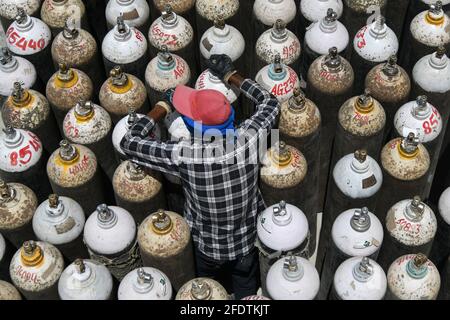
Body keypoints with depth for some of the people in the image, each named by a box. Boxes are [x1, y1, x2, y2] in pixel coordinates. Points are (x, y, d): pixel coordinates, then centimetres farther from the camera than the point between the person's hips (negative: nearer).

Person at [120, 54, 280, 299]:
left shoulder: (184, 155, -35)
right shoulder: (247, 139, -28)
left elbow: (129, 143, -21)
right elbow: (271, 103, -6)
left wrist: (162, 107, -13)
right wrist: (231, 76, 0)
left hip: (208, 246, -1)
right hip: (246, 241, 2)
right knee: (247, 292, 27)